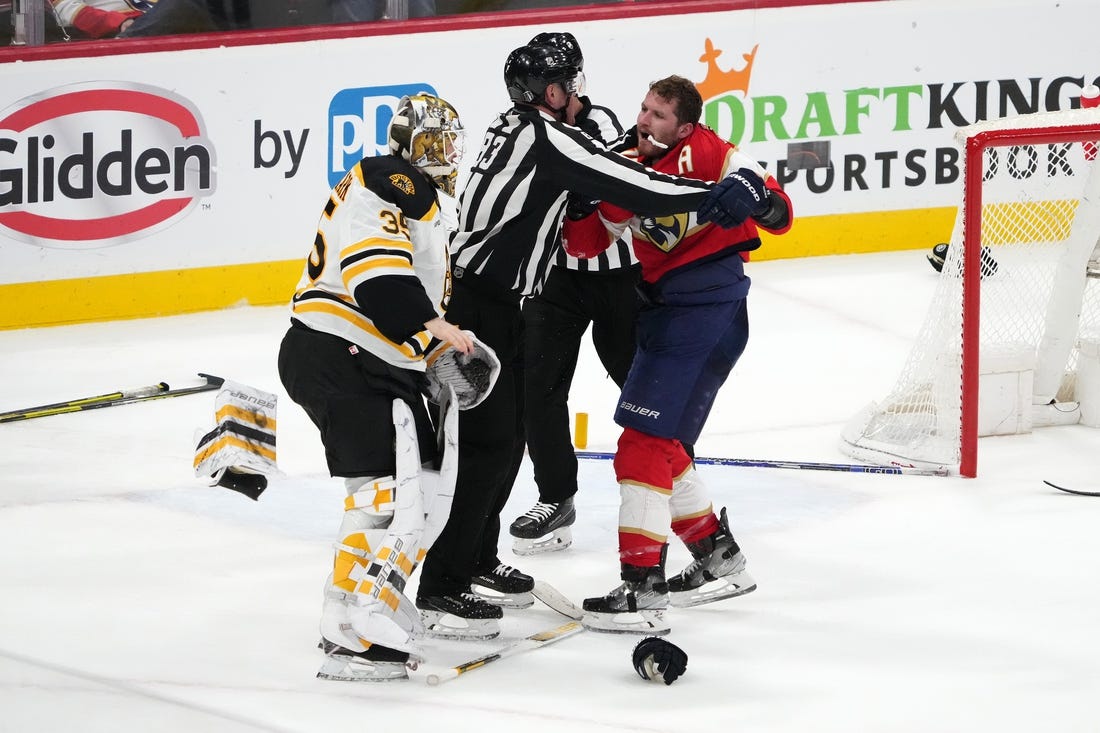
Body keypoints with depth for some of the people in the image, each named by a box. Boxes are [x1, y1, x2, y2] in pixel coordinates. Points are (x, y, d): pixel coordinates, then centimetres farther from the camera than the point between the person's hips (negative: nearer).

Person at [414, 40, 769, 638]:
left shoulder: (517, 130, 12)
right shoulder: (547, 139, -18)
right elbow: (624, 184, -22)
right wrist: (707, 195, -17)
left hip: (490, 301, 10)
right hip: (478, 308, -10)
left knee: (510, 427, 20)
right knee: (487, 442, -8)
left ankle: (476, 555, 32)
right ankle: (439, 586, -8)